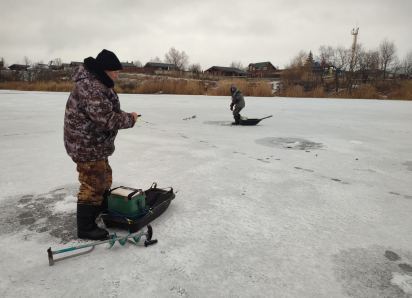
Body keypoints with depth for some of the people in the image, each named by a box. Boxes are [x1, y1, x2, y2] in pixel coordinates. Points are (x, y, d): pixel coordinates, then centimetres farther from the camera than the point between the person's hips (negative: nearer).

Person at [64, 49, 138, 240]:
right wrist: (129, 119, -16)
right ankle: (86, 228, 14)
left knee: (104, 178, 24)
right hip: (87, 146, -11)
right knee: (92, 185, -1)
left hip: (95, 144, 11)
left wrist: (120, 114, 3)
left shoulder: (96, 83, 11)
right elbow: (107, 120, -30)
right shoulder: (91, 88, -26)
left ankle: (102, 210, 43)